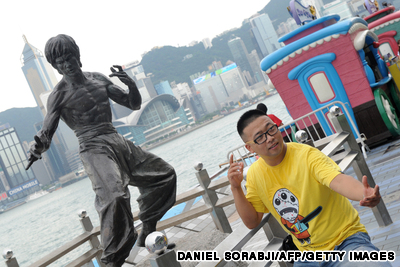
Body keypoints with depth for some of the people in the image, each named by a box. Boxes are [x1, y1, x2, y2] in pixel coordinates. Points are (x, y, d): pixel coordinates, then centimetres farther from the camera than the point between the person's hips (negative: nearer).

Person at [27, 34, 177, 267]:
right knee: (115, 196, -31)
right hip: (94, 150, -7)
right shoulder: (59, 95, -4)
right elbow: (46, 134, -11)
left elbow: (134, 104, 14)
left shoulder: (99, 79, 11)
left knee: (164, 174, 11)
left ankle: (147, 232, 22)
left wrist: (131, 85, -8)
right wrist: (37, 149, -35)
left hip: (120, 143, 7)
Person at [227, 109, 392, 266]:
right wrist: (236, 188, -9)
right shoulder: (255, 173, 0)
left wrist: (364, 194, -56)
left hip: (346, 239, -5)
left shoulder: (307, 155, -17)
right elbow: (252, 221, 6)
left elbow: (338, 180, -35)